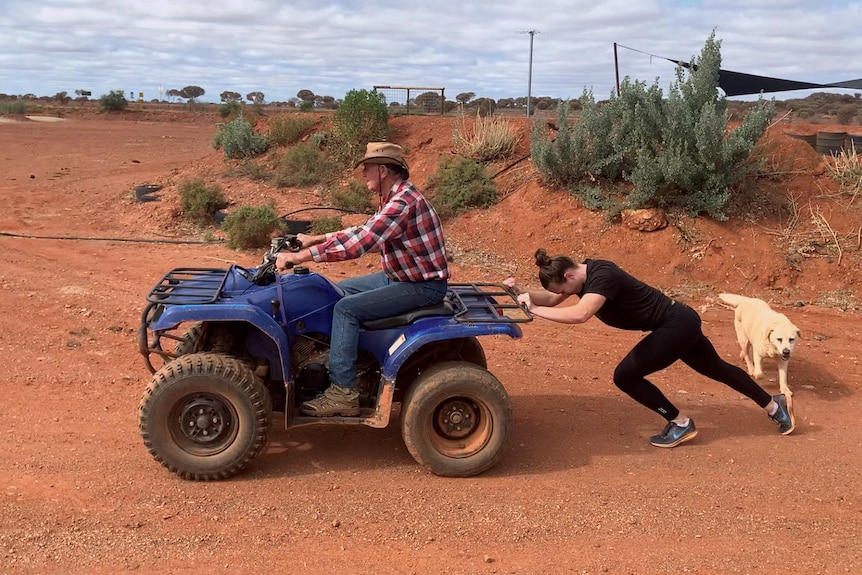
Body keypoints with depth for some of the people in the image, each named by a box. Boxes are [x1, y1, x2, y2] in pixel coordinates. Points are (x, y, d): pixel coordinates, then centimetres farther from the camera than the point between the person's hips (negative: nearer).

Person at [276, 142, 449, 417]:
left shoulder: (403, 202, -26)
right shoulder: (394, 197, 7)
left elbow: (358, 243, -32)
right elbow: (361, 231, 18)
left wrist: (299, 256, -30)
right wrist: (315, 239, 12)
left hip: (422, 285, -11)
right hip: (402, 275, 11)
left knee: (346, 309, -18)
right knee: (342, 289, 17)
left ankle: (343, 392, -13)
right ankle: (340, 359, 25)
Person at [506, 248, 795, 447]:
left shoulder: (601, 276, -29)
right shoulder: (583, 272, -1)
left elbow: (579, 314, -45)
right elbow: (551, 299, 2)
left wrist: (533, 309, -39)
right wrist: (522, 293, -13)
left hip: (676, 324, -10)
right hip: (680, 322, 10)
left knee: (625, 376, -10)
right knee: (715, 369, 25)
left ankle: (680, 424, 6)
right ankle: (775, 405, 44)